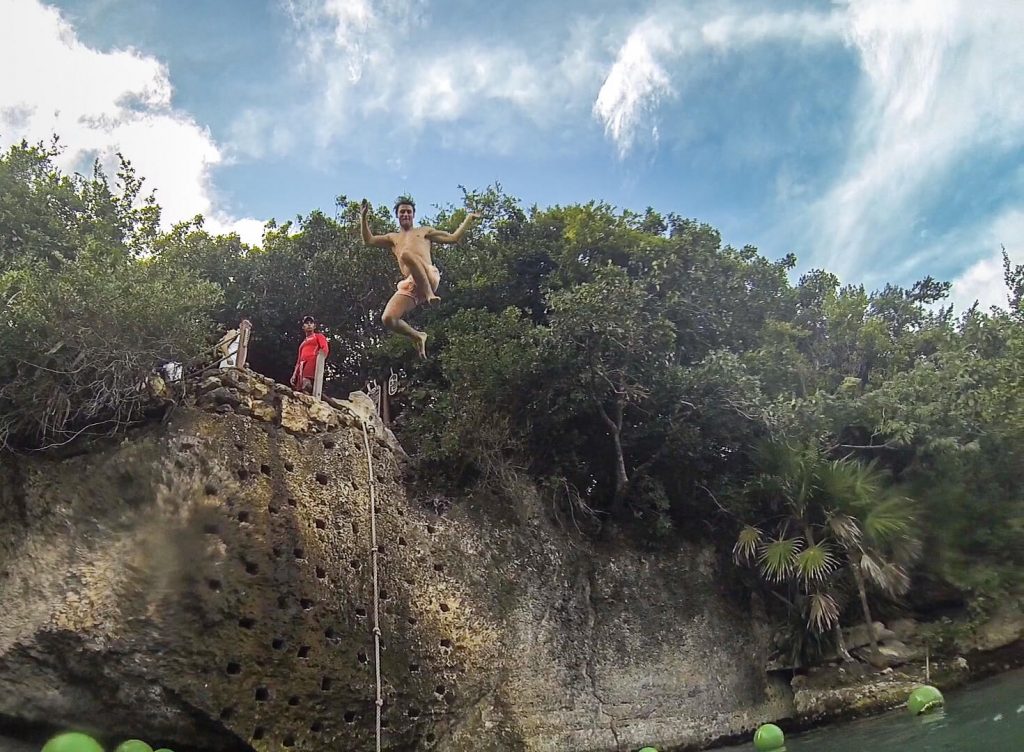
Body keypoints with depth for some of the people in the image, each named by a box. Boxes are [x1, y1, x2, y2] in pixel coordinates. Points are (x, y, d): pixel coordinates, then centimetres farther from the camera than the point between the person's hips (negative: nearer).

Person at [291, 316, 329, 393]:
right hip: (302, 365, 6)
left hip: (312, 362, -6)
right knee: (298, 389, -10)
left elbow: (325, 349, 1)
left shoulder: (318, 336, 19)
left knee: (307, 385, -30)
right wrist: (294, 374, 17)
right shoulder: (303, 343, 36)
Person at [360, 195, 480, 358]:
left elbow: (454, 238, 23)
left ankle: (429, 293, -30)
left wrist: (468, 218, 23)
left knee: (406, 253, -35)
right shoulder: (392, 238, 33)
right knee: (387, 318, -20)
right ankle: (417, 337, 6)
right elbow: (368, 240, 17)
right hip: (409, 286, 3)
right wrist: (363, 217, 9)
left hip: (429, 277, -3)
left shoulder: (424, 231, 29)